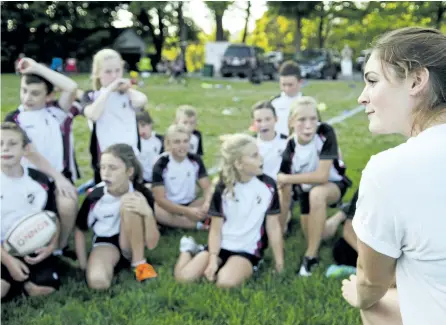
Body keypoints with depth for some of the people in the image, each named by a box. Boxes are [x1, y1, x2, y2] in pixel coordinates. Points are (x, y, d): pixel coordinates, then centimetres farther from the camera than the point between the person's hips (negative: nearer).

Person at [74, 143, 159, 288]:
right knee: (97, 280, -37)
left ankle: (140, 264, -17)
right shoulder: (94, 196, -17)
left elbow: (151, 243, -19)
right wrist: (83, 264, -5)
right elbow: (80, 230, 2)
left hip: (131, 244, 2)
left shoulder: (142, 194, -19)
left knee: (129, 202, -31)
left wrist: (148, 213, -36)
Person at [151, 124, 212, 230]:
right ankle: (198, 225, -22)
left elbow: (207, 187, -8)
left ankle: (176, 222, -23)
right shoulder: (161, 165, -16)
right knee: (157, 211, -37)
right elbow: (160, 199, -22)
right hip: (169, 206, -3)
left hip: (191, 204, 3)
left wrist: (207, 204, -32)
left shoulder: (196, 160, -5)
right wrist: (188, 211, -33)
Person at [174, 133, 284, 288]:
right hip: (221, 246, 1)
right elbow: (216, 229, -2)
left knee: (226, 282, -32)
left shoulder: (268, 186, -5)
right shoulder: (223, 189, -4)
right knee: (183, 277, -17)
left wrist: (280, 264, -1)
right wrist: (213, 259, -18)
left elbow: (273, 226, 0)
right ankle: (190, 249, 16)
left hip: (247, 250, -1)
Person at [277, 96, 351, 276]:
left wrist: (285, 178, -26)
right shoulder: (290, 147, -20)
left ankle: (310, 256, -23)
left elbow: (322, 176, -35)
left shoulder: (326, 133, -30)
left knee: (316, 194, -37)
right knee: (313, 236, 5)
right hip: (306, 188, 4)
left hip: (333, 184, -4)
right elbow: (285, 195, -14)